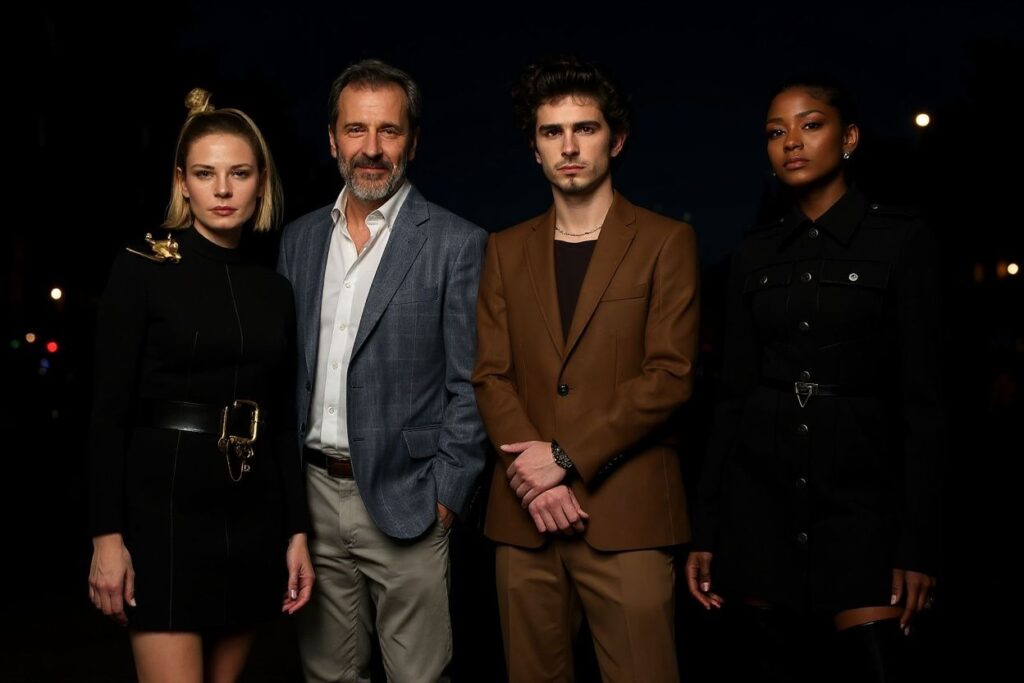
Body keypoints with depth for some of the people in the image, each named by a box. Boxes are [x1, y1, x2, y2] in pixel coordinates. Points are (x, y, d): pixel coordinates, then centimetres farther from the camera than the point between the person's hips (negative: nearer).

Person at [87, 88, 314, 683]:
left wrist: (297, 531, 7)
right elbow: (109, 409, -7)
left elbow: (283, 421, 11)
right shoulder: (143, 268, -5)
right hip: (165, 502, -5)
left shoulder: (274, 289, 9)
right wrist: (108, 534, -12)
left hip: (253, 511, 5)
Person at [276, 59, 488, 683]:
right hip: (313, 496, 5)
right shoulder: (299, 239, 10)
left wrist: (444, 495, -11)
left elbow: (469, 386, -6)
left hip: (404, 503, -4)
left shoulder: (456, 244, -5)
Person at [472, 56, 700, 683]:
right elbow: (491, 375, 6)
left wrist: (565, 458, -12)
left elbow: (670, 375, -6)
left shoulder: (666, 242, 3)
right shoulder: (507, 250, 13)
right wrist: (536, 477, -9)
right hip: (524, 516, 3)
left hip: (627, 516, -3)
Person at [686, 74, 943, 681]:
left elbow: (923, 400, -6)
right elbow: (734, 393, 9)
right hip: (760, 492, 4)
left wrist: (919, 544, -11)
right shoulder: (756, 254, 9)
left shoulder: (900, 239, -3)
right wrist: (707, 530, 6)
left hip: (860, 494, -3)